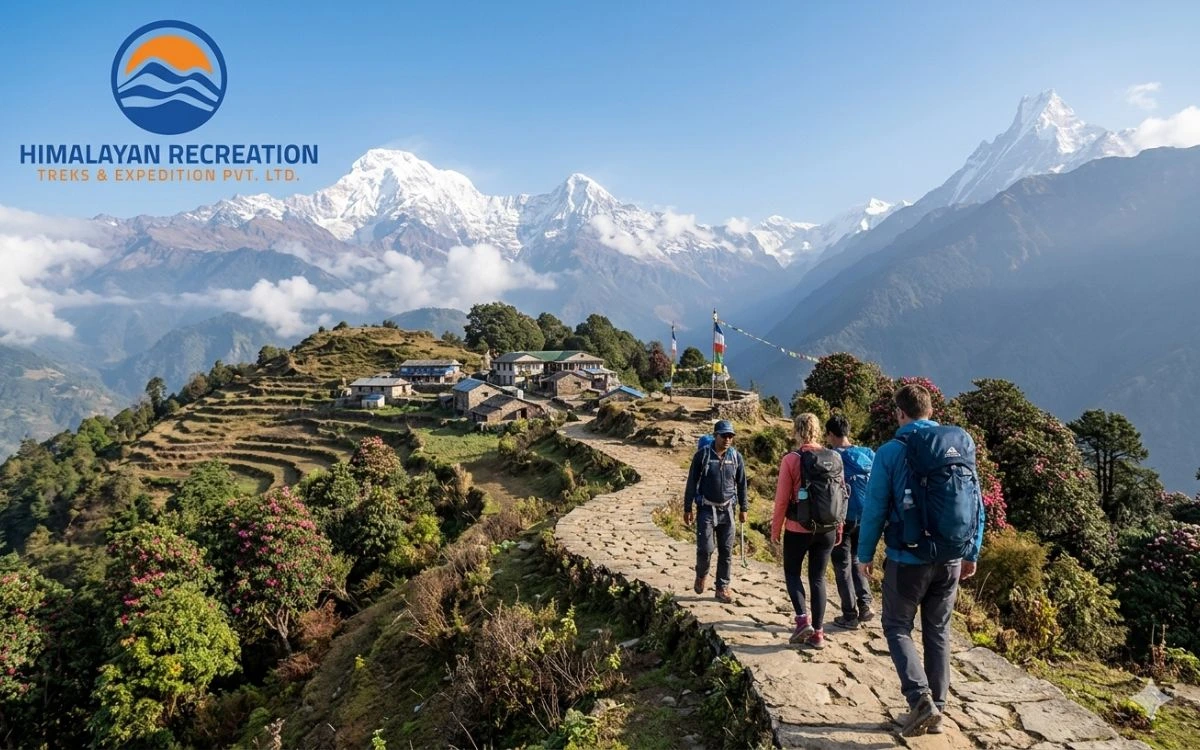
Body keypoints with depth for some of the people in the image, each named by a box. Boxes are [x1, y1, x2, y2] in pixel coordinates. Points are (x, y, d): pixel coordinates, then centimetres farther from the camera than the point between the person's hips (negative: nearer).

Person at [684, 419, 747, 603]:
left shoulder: (736, 457, 0)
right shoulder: (702, 455, -8)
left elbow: (741, 484, 10)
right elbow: (692, 483, -3)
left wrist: (743, 509, 12)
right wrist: (687, 509, -4)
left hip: (726, 509, 3)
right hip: (706, 509, -3)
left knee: (726, 551, 5)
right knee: (705, 548, -8)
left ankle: (722, 588, 18)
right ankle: (701, 575, 22)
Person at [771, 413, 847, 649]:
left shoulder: (792, 460, -13)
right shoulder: (835, 459, 0)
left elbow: (782, 499, -11)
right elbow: (842, 495, 4)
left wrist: (775, 530, -1)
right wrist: (839, 527, 14)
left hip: (799, 530, -4)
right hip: (827, 530, 4)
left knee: (792, 572, 15)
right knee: (818, 577, 13)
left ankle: (803, 619, -1)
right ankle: (818, 632, 15)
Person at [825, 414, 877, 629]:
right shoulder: (868, 454, 2)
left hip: (842, 519, -5)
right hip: (865, 517, 5)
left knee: (843, 566, 7)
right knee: (856, 561, 22)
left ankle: (850, 615, 11)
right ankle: (865, 604, 11)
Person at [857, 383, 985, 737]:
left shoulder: (892, 451, -11)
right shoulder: (962, 444, 1)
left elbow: (875, 508, -8)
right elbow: (977, 503, 5)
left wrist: (865, 554, 4)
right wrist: (972, 553, 15)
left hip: (908, 559, -4)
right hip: (952, 560, 5)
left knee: (897, 627, 11)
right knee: (938, 632, 16)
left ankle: (920, 698, -5)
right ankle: (936, 710, 22)